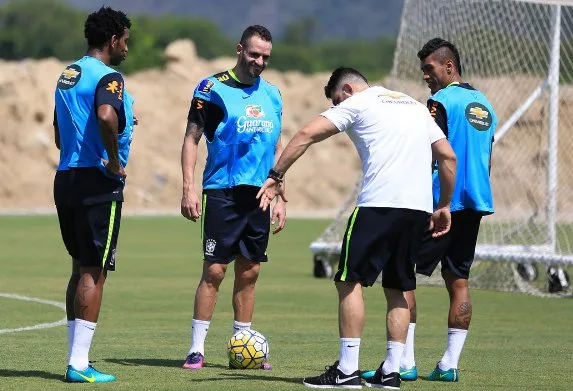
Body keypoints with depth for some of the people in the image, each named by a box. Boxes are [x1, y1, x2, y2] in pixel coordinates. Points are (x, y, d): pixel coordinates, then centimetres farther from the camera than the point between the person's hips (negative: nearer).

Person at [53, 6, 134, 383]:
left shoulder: (67, 75, 16)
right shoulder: (108, 77, -12)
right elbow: (106, 115, -34)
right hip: (98, 183, -9)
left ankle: (76, 360, 16)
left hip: (65, 178, 9)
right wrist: (115, 161, -21)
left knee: (81, 268, 15)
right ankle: (79, 365, -4)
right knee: (94, 273, -4)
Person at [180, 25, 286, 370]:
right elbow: (191, 138, -3)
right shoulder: (213, 89, -3)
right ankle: (197, 349, -4)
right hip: (222, 193, -5)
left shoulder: (272, 95, 13)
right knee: (215, 270, -7)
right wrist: (189, 188, -11)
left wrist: (280, 197, 15)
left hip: (259, 195, 5)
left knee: (249, 273, 8)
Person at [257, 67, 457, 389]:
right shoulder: (416, 106, 26)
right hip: (419, 208, 6)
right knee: (398, 289, 14)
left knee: (350, 280, -1)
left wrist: (276, 176, 1)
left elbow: (307, 135, -2)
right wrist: (445, 206, 24)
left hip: (379, 203, -6)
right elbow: (448, 156, 21)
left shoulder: (356, 104, 7)